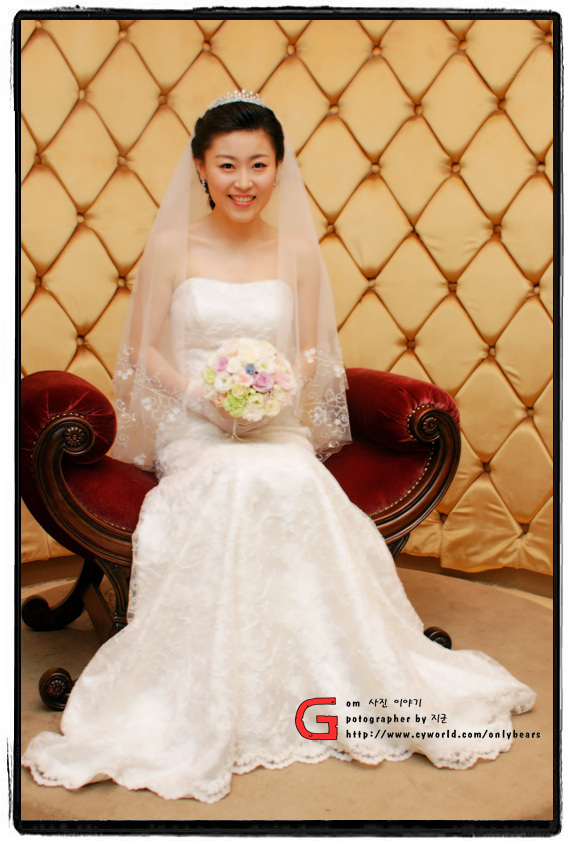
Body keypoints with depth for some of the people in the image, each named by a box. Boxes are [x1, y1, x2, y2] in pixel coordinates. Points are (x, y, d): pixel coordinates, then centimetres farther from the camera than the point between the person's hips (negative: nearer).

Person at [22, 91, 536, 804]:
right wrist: (198, 393, -13)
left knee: (301, 486, -32)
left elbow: (310, 353, 11)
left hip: (278, 425, 2)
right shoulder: (171, 246, 1)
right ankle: (213, 706, -21)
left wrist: (282, 387, -11)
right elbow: (143, 349, 4)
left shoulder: (297, 251, 6)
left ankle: (325, 680, -16)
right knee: (240, 485, -35)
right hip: (191, 427, -1)